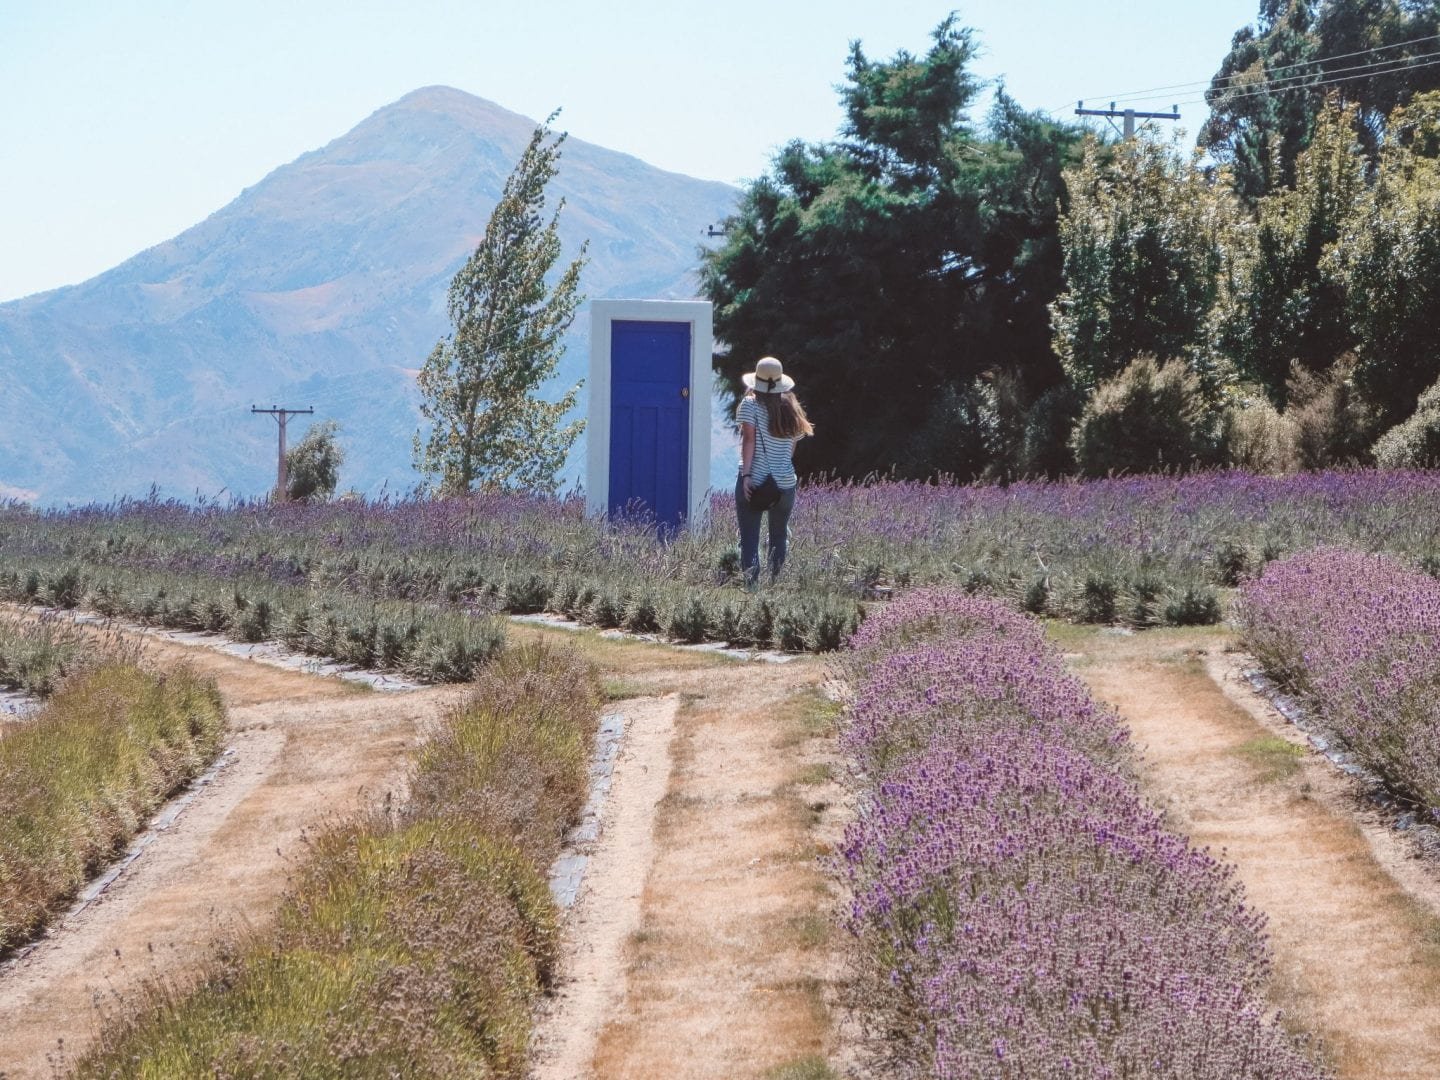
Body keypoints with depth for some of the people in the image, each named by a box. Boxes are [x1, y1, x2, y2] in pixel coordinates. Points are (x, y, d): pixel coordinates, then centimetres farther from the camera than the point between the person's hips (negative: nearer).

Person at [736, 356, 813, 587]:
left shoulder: (751, 405, -5)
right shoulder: (791, 409, 8)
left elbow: (749, 440, -13)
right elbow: (792, 447, 12)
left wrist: (746, 474, -15)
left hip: (754, 480, -4)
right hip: (785, 482, 4)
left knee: (749, 536, -1)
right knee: (779, 536, 17)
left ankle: (751, 574, -16)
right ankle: (777, 580, 15)